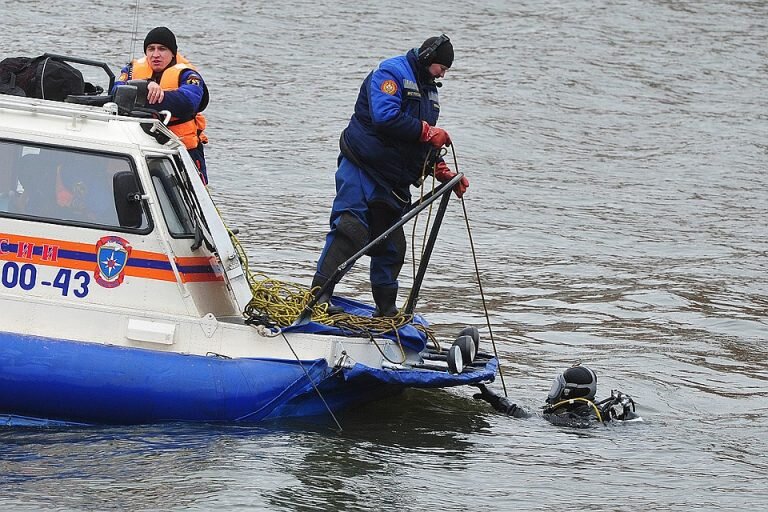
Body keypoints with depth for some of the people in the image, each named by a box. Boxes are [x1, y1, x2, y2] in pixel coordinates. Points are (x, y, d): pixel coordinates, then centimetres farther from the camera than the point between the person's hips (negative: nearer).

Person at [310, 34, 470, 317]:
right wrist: (426, 132, -20)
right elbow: (385, 117, -25)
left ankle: (386, 310, 18)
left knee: (391, 246, 9)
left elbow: (425, 147, 22)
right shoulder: (391, 72, -9)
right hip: (361, 168, -9)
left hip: (394, 181, 9)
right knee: (350, 230, -21)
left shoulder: (429, 91, 20)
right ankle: (319, 295, -26)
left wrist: (443, 173, 7)